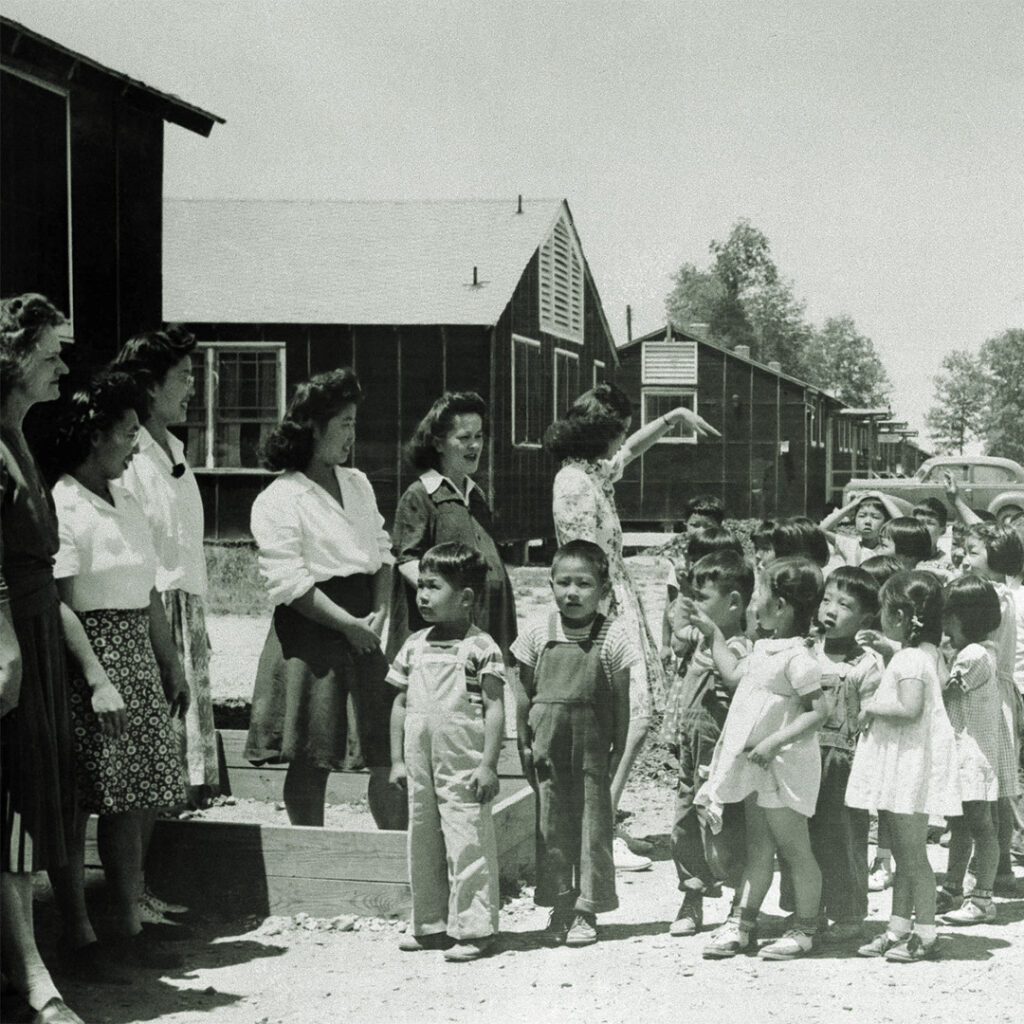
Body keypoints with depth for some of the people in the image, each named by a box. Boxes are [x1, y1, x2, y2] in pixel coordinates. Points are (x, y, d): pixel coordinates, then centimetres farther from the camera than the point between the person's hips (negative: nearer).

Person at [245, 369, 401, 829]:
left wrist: (379, 613, -1)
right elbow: (291, 584, -13)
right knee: (311, 760, 0)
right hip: (311, 632, -6)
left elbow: (382, 552, 15)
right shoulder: (278, 500, -7)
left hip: (364, 629, 6)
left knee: (389, 754, 3)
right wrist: (349, 625, -13)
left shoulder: (357, 484, 16)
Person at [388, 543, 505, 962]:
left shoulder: (481, 648, -7)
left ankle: (473, 928, 3)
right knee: (422, 842, 12)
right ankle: (429, 924, 23)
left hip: (463, 762, -6)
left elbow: (494, 708, -9)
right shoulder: (414, 646, 11)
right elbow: (401, 703, 15)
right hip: (420, 759, 7)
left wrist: (488, 764, -13)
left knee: (467, 841, -5)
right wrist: (397, 759, 11)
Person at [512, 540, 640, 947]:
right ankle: (559, 905, 20)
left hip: (593, 745, -2)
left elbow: (621, 699, 0)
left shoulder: (612, 636, -4)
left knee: (593, 825, 3)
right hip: (548, 745, 2)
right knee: (550, 825, 8)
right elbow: (525, 693, 7)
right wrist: (524, 743, 3)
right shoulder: (538, 632, 1)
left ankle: (586, 911, 14)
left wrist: (619, 748, -2)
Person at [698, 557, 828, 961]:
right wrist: (712, 634, 26)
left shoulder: (796, 657, -19)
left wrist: (774, 742, -25)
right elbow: (734, 674, 26)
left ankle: (805, 928, 13)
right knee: (757, 847, 13)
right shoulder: (767, 649, 10)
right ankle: (742, 924, 18)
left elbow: (818, 710, -22)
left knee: (793, 848, 2)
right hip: (755, 764, 9)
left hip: (781, 764, -9)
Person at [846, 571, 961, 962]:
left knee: (913, 855, -3)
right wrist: (886, 647, 25)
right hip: (899, 767, 10)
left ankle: (926, 933, 4)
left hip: (910, 766, -10)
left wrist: (872, 707, -16)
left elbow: (909, 708, -30)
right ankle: (898, 927, 21)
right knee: (903, 855, 14)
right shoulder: (927, 653, 10)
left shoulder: (909, 661, -19)